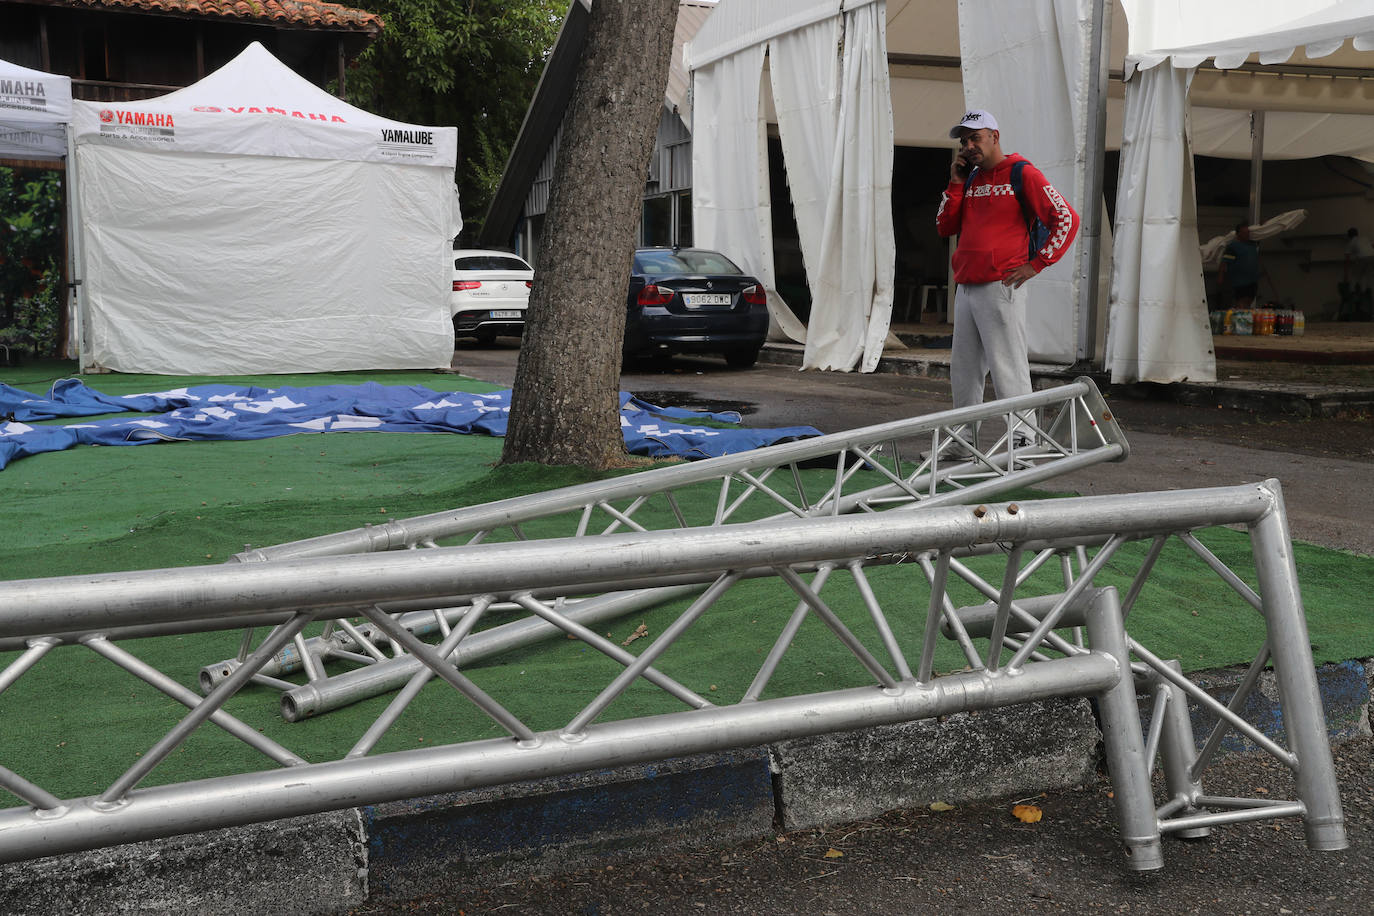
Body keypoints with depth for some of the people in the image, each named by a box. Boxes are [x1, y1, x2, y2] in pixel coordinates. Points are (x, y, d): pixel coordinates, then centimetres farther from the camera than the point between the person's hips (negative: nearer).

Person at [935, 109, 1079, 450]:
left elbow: (1066, 219, -7)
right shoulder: (969, 179, 18)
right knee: (964, 370, 11)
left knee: (1007, 369, -9)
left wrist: (1035, 265, -9)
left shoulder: (1021, 173, -3)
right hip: (965, 290, 7)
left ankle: (1023, 443, -7)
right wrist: (956, 183, 6)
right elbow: (945, 227, 14)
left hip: (1000, 289, -7)